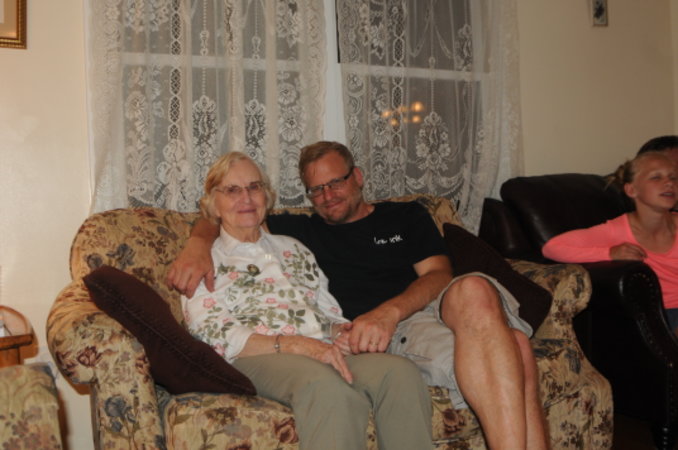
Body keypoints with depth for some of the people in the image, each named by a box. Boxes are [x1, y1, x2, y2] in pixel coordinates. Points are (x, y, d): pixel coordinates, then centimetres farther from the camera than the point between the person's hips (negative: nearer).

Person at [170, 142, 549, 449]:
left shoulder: (407, 216, 25)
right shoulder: (304, 232, 26)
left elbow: (439, 275, 8)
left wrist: (389, 312, -12)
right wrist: (198, 245, -1)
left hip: (434, 310, 2)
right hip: (384, 336, -2)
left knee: (472, 290, -38)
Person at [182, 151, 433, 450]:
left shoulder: (292, 248, 29)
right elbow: (219, 337, -2)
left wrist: (344, 332, -2)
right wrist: (294, 344, -17)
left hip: (323, 350, 5)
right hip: (258, 358, -4)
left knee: (401, 372, -29)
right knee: (326, 385, -40)